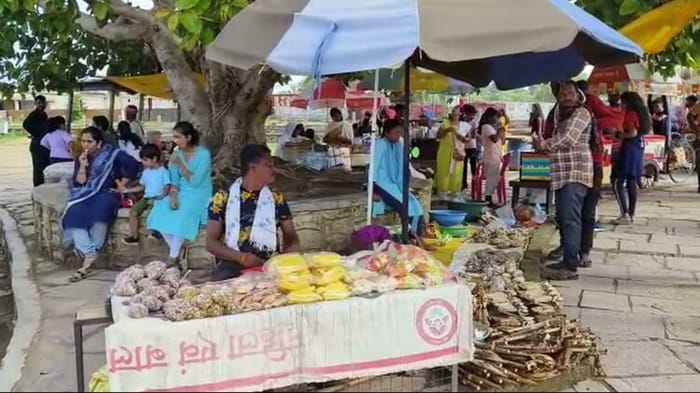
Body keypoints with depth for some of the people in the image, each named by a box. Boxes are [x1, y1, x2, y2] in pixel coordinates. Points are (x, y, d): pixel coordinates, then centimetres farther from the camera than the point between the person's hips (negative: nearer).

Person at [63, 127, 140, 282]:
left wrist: (122, 184, -7)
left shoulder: (111, 154, -3)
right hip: (86, 195, 4)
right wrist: (82, 166, -12)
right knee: (74, 215, -28)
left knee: (99, 213, -36)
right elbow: (78, 183, 3)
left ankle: (89, 253, -21)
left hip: (106, 193, -4)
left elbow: (133, 164, -10)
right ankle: (89, 253, -29)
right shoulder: (81, 159, 10)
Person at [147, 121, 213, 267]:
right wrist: (173, 196, -14)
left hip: (199, 195, -6)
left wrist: (180, 164, -25)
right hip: (181, 193, 6)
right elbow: (174, 180, 5)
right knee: (161, 211, -19)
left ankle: (173, 258, -16)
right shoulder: (177, 154, 4)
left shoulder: (203, 154, -13)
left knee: (181, 216, -31)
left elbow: (195, 182, -19)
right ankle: (178, 253, -8)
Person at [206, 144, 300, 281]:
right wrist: (242, 258, -14)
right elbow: (211, 242, 2)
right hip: (232, 264, -2)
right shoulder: (222, 199, 6)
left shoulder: (276, 198, 14)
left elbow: (291, 238, 17)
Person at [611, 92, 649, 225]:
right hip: (637, 151, 10)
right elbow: (637, 132, 15)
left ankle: (625, 215, -10)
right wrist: (620, 134, 13)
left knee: (618, 184, -8)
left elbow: (633, 133, -21)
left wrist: (618, 135, -8)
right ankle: (631, 215, 13)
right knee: (631, 185, 11)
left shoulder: (631, 114, -12)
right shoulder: (639, 113, 16)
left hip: (629, 151, -10)